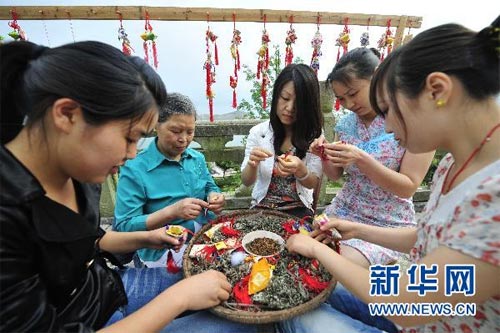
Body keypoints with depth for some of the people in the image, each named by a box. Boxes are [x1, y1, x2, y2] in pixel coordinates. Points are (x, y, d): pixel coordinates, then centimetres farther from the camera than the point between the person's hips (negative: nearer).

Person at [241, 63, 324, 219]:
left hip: (298, 208, 0)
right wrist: (252, 165, -28)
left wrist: (300, 169, -29)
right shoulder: (258, 132, -6)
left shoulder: (314, 134, -7)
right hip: (262, 207, 0)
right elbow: (246, 181, -5)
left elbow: (313, 183, -6)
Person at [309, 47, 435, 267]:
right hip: (341, 213, 5)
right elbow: (335, 175, 7)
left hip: (387, 225, -4)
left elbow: (408, 188, -15)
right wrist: (325, 156, -15)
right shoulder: (347, 122, 0)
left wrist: (362, 160, -29)